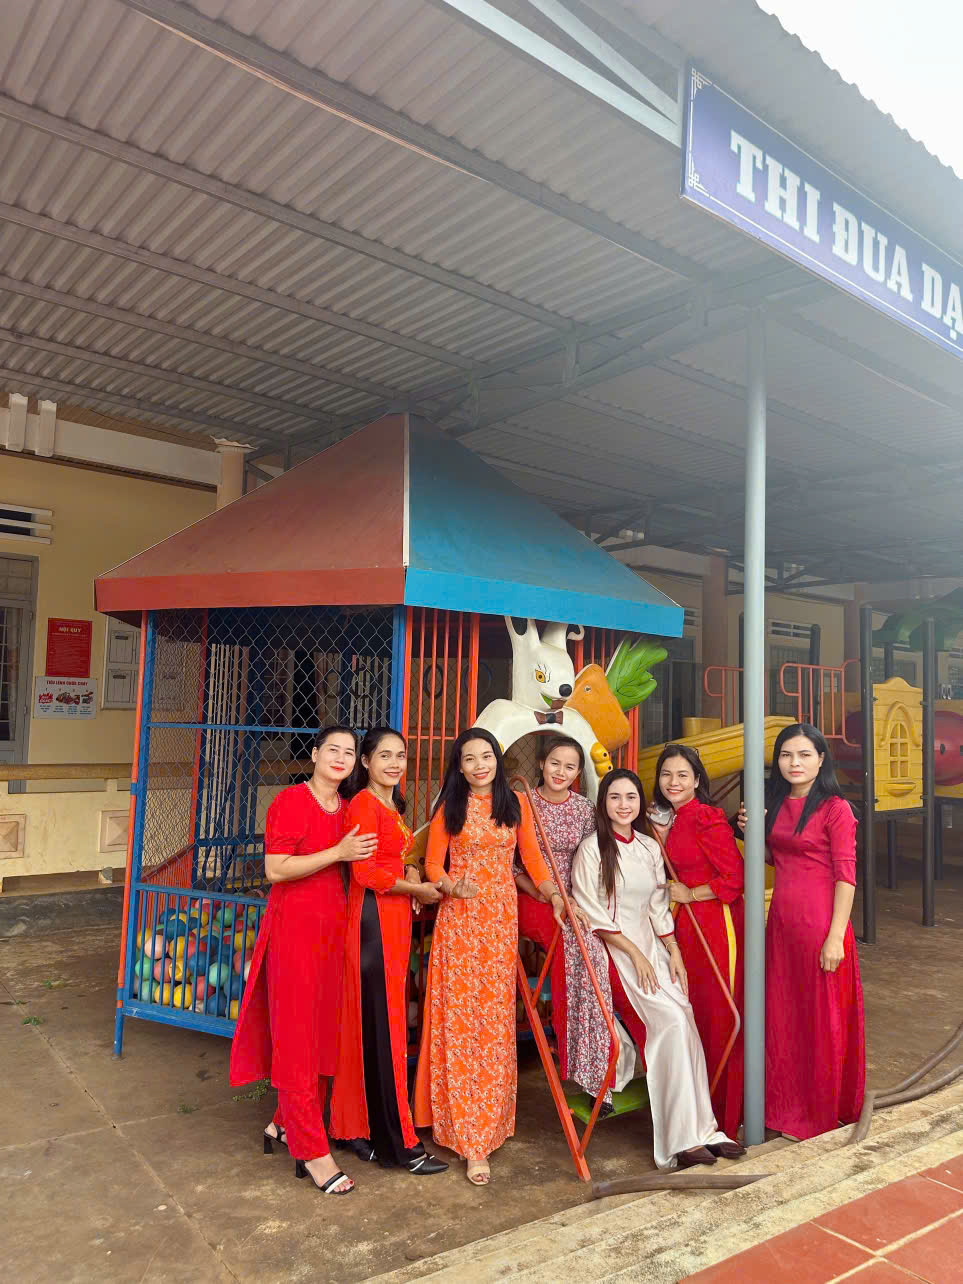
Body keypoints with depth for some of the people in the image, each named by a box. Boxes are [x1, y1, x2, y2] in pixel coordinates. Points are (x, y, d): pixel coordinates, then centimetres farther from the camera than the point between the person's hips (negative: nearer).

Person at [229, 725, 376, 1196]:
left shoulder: (348, 808, 11)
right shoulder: (291, 801, -11)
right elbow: (274, 870, -17)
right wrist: (338, 853, -20)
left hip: (335, 927, 7)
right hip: (295, 926, -7)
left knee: (325, 1032, 13)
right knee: (298, 1037, 1)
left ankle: (284, 1123, 32)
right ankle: (312, 1152, 9)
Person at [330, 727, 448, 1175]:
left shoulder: (392, 805, 16)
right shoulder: (363, 803, -12)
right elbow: (366, 873, -16)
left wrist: (408, 871, 3)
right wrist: (418, 888, -6)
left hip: (395, 918, 9)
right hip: (374, 919, -9)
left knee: (383, 1023, 13)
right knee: (381, 1027, -2)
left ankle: (358, 1128, 25)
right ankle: (396, 1143, 7)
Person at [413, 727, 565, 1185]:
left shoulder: (515, 804, 8)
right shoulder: (449, 808, 4)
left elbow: (532, 856, 9)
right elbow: (433, 864, 2)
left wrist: (554, 893, -5)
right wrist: (453, 886, -17)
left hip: (501, 917, 1)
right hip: (459, 920, -1)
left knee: (496, 1019, 3)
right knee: (460, 1019, -3)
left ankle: (489, 1122, 19)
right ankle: (471, 1138, 4)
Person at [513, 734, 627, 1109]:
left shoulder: (585, 809, 7)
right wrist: (539, 892, -13)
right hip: (532, 900, -3)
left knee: (581, 942, -27)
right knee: (580, 941, -28)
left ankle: (589, 1069, -15)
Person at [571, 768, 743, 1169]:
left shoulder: (650, 847, 11)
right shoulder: (592, 849, -7)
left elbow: (658, 906, 14)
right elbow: (591, 914, -10)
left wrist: (673, 951, 2)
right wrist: (634, 953, -12)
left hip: (650, 945, 6)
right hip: (613, 948, -5)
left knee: (683, 1014, -15)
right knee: (672, 1017, -20)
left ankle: (700, 1126, -7)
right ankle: (685, 1136, -13)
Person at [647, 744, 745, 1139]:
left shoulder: (707, 818, -16)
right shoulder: (671, 819, 10)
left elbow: (735, 879, -18)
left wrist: (689, 894, -10)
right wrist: (660, 835, 4)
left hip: (716, 924, -8)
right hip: (683, 926, 8)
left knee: (717, 1014, 1)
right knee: (690, 1013, 14)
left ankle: (725, 1114, 15)